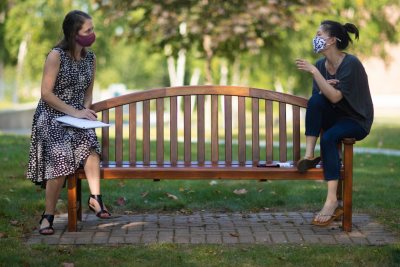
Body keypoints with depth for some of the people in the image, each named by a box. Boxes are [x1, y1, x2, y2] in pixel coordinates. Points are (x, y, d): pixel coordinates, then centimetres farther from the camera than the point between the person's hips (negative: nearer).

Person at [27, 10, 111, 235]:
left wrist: (85, 111, -2)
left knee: (90, 142, -30)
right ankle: (49, 215, -17)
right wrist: (74, 112, -17)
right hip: (51, 117, -5)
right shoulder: (56, 56, -11)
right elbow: (46, 93, -13)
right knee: (61, 157, -28)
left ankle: (95, 198, -28)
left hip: (77, 117, 5)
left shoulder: (90, 57, 8)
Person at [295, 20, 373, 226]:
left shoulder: (351, 63, -20)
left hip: (357, 121, -6)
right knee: (315, 99, -24)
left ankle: (332, 201, -35)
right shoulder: (321, 64, 0)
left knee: (328, 137, -34)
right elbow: (316, 99, 3)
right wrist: (325, 87, -19)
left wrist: (314, 72, -30)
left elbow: (335, 96, -29)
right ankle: (309, 155, -23)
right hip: (334, 117, 6)